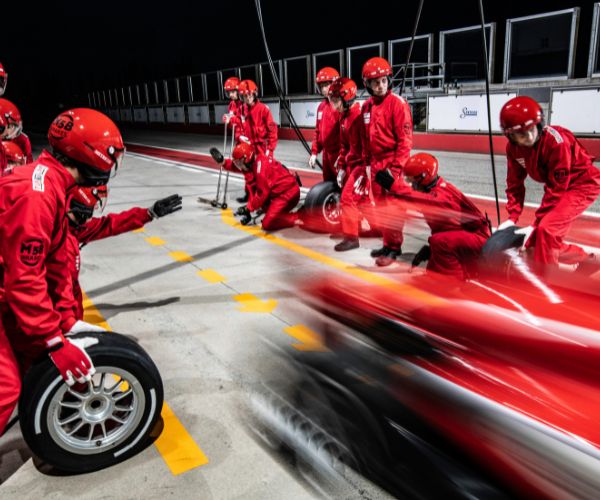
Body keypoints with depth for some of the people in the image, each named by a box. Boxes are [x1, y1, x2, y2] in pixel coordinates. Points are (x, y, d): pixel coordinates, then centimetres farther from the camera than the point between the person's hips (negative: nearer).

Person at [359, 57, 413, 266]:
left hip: (393, 164, -7)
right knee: (379, 207, 13)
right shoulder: (367, 106, 9)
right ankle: (388, 244, 26)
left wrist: (395, 168, -16)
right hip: (375, 164, 7)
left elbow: (405, 139, -14)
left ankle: (394, 248, 6)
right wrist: (367, 163, 15)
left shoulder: (397, 103, -11)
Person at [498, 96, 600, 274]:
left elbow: (556, 189, -28)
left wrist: (535, 224, -26)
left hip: (583, 184, -7)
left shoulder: (556, 141, -31)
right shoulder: (513, 148, -11)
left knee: (546, 230, -27)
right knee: (535, 242, 5)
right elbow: (515, 184, -1)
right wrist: (512, 218, -9)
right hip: (557, 185, 8)